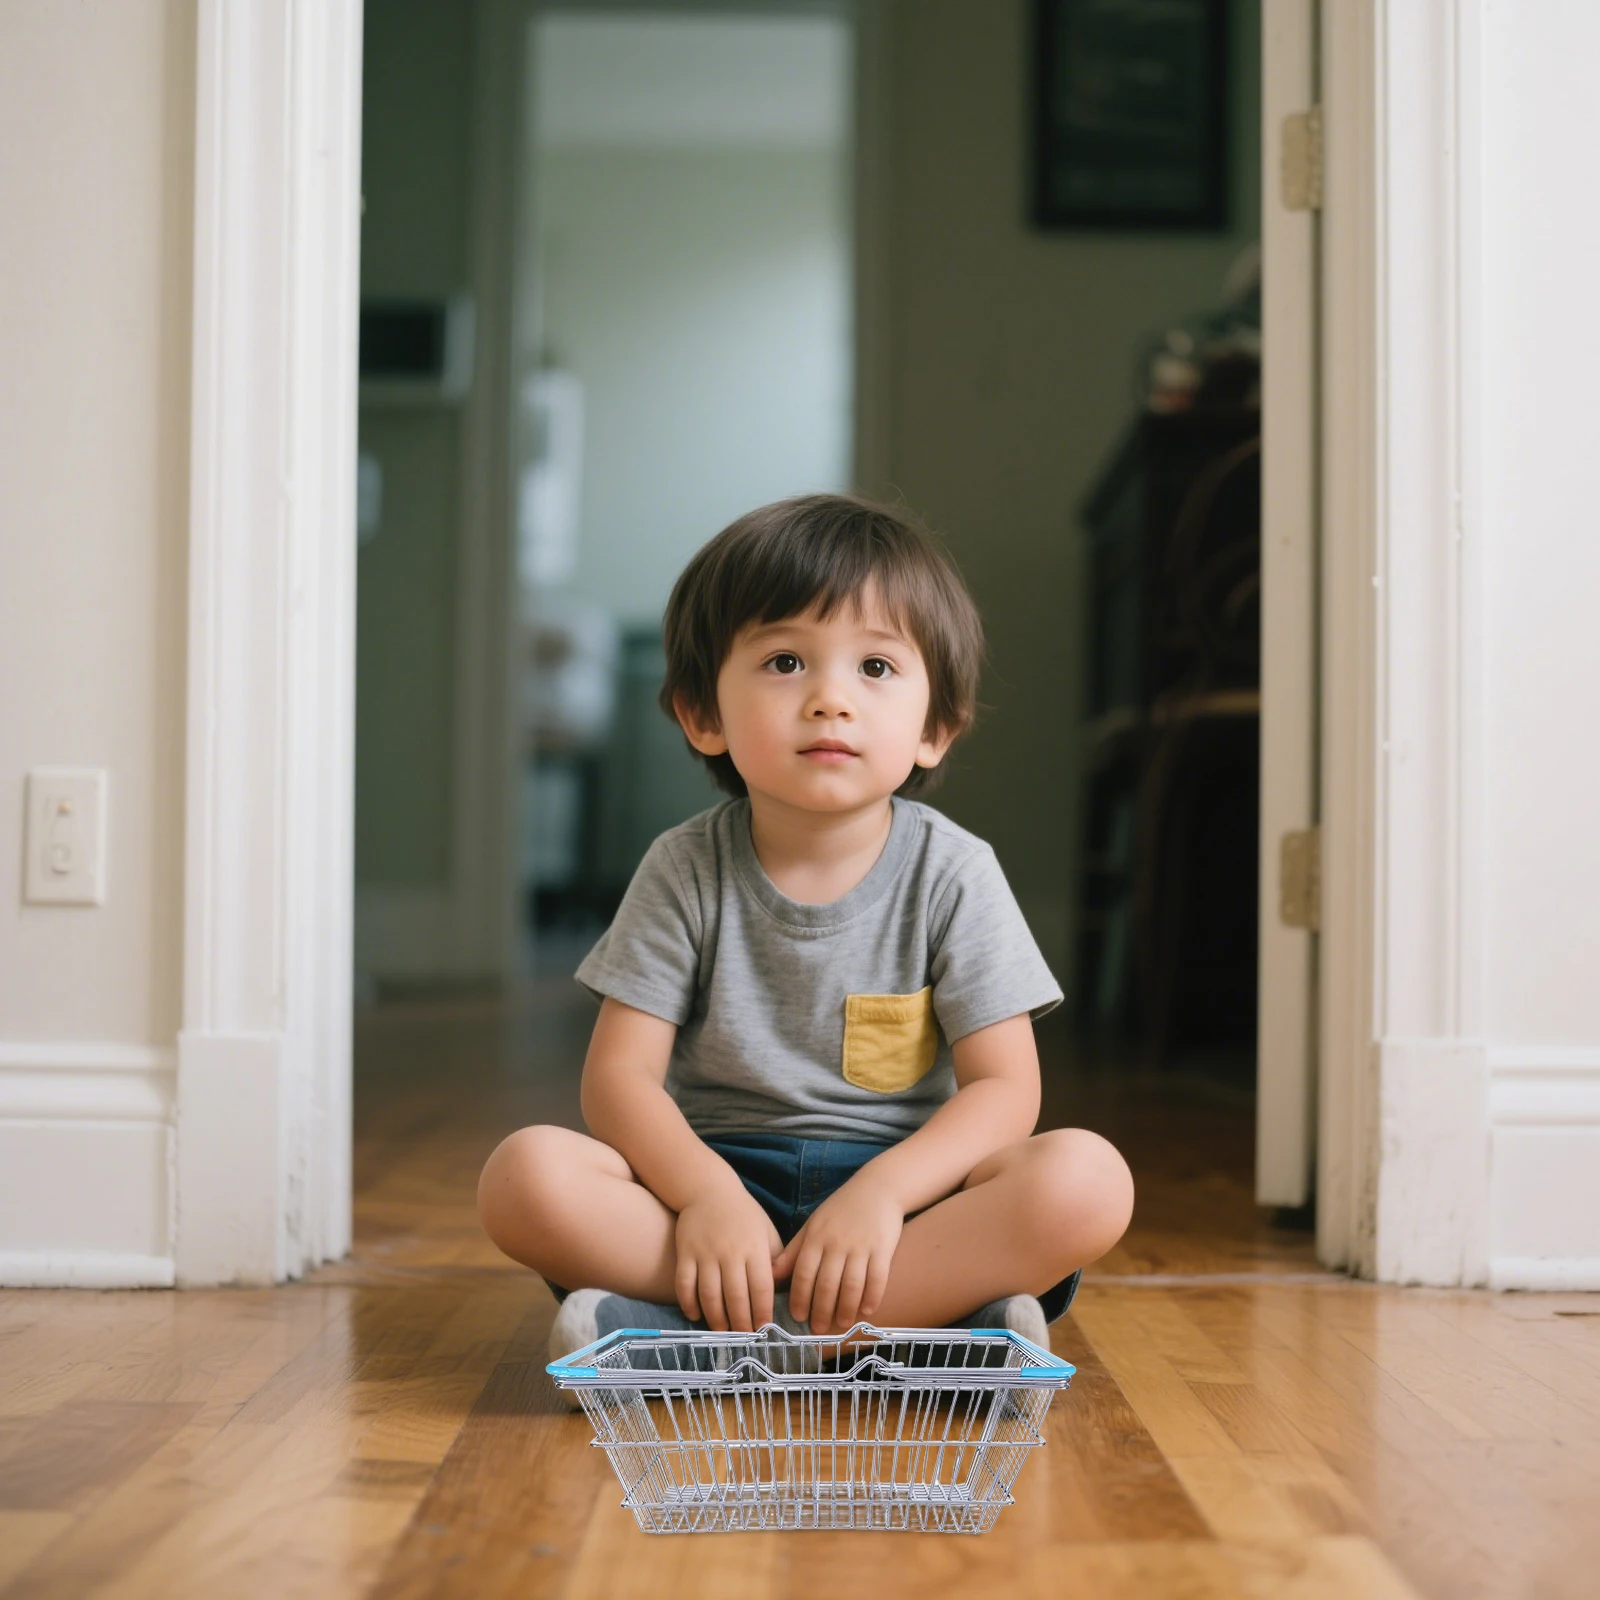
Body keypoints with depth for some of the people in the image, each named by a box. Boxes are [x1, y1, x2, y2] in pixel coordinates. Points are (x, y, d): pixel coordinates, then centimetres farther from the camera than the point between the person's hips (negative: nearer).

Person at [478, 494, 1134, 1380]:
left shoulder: (951, 873, -3)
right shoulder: (686, 870, -1)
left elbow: (1003, 1088, -8)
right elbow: (619, 1075, -6)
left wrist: (880, 1191, -26)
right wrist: (705, 1193, -26)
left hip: (903, 1183, 0)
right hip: (718, 1172, 0)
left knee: (1088, 1179, -29)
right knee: (524, 1174, -26)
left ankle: (695, 1327, -32)